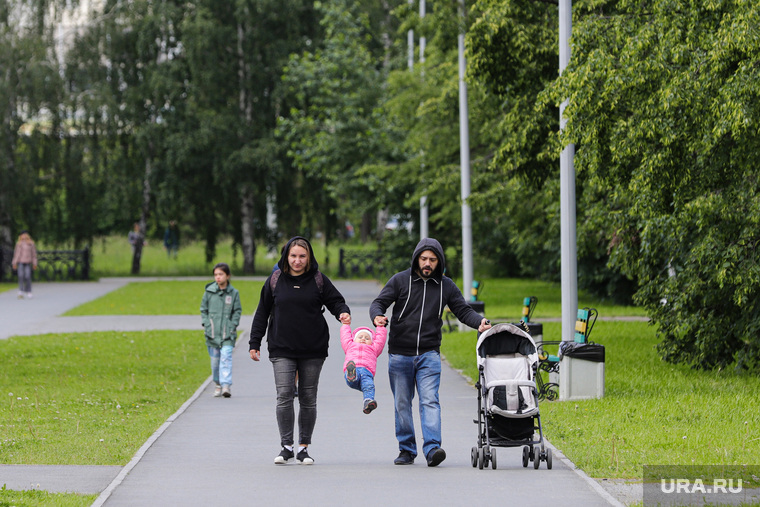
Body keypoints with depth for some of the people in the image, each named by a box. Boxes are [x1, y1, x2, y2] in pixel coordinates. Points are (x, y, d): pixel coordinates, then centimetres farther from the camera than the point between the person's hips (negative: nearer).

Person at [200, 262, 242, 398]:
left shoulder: (233, 293, 1)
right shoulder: (209, 291, 4)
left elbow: (237, 311, 7)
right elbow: (203, 309, 12)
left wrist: (233, 325, -4)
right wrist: (206, 324, 1)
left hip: (227, 332, -2)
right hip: (212, 332, 2)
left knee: (226, 357, -14)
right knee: (215, 359, 7)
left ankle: (227, 385, -18)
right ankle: (218, 384, 22)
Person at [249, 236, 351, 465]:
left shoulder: (318, 280, 3)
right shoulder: (275, 280, 4)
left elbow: (335, 301, 6)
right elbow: (262, 313, 10)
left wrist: (343, 312, -18)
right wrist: (254, 343, 8)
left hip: (312, 351, 0)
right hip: (282, 350, 0)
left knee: (308, 399, 5)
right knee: (284, 396, -11)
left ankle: (304, 447, 13)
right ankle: (286, 446, -5)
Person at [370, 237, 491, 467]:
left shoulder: (446, 286, 7)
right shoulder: (400, 281, 2)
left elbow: (463, 310, 9)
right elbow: (379, 302, -1)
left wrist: (479, 322, -12)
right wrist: (377, 316, -24)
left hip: (429, 355, 0)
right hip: (400, 354, 0)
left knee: (429, 400, -14)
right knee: (402, 404, 6)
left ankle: (432, 448, -23)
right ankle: (406, 450, 16)